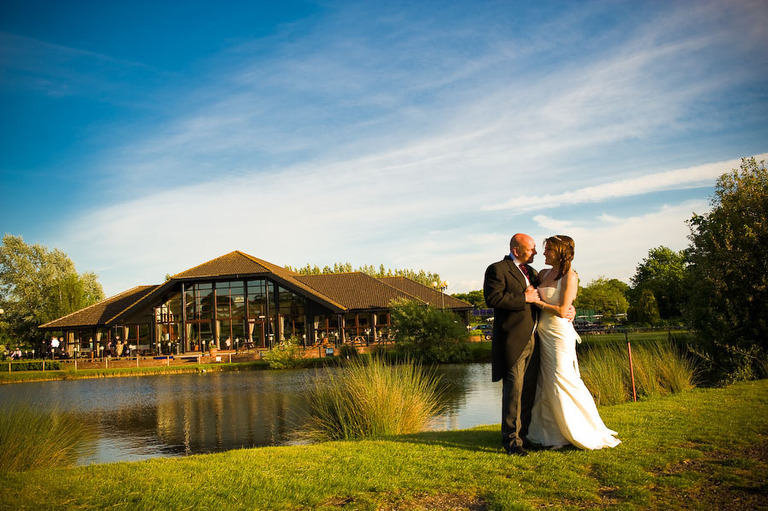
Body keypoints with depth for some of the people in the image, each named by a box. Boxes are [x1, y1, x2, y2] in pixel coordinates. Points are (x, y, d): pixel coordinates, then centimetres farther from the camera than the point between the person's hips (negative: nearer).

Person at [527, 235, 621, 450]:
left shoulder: (569, 277, -10)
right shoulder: (543, 274, 11)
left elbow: (561, 311, -15)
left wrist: (537, 301, -11)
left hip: (558, 334, -7)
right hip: (543, 334, 7)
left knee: (561, 382, -6)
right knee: (546, 384, 8)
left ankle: (586, 433, 8)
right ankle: (554, 434, 18)